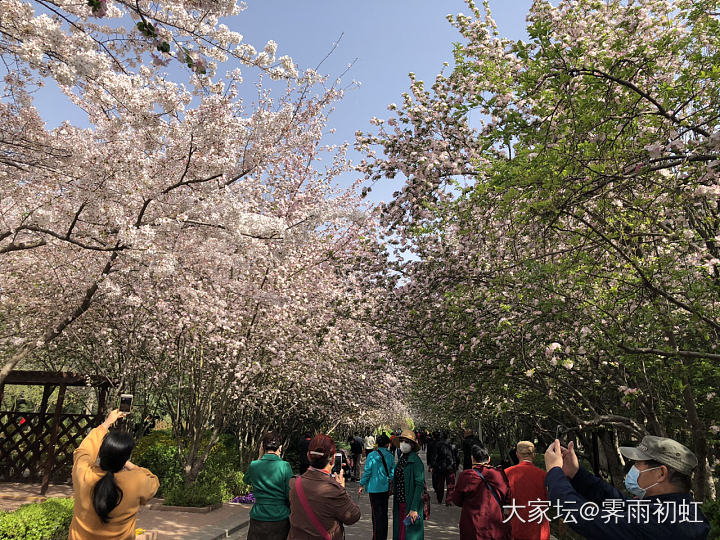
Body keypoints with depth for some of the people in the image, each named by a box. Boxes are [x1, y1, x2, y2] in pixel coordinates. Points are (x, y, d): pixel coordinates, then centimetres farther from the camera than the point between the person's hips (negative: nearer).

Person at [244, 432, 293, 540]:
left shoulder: (254, 465, -5)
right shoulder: (285, 466, -14)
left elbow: (246, 480, 19)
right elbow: (291, 496, -11)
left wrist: (260, 457, 13)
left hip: (258, 520, 2)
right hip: (280, 520, -2)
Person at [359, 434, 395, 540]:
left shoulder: (372, 455, -11)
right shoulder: (390, 456, 0)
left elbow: (367, 471, -9)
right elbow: (392, 472, 5)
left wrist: (362, 485, 2)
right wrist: (391, 485, 18)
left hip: (374, 488, -4)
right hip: (386, 488, 4)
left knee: (377, 514, 2)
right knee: (384, 513, 16)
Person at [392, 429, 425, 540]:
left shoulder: (415, 461, -14)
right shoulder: (401, 459, 8)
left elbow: (419, 486, -18)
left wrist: (414, 509, -21)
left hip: (410, 505, -7)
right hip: (399, 504, 7)